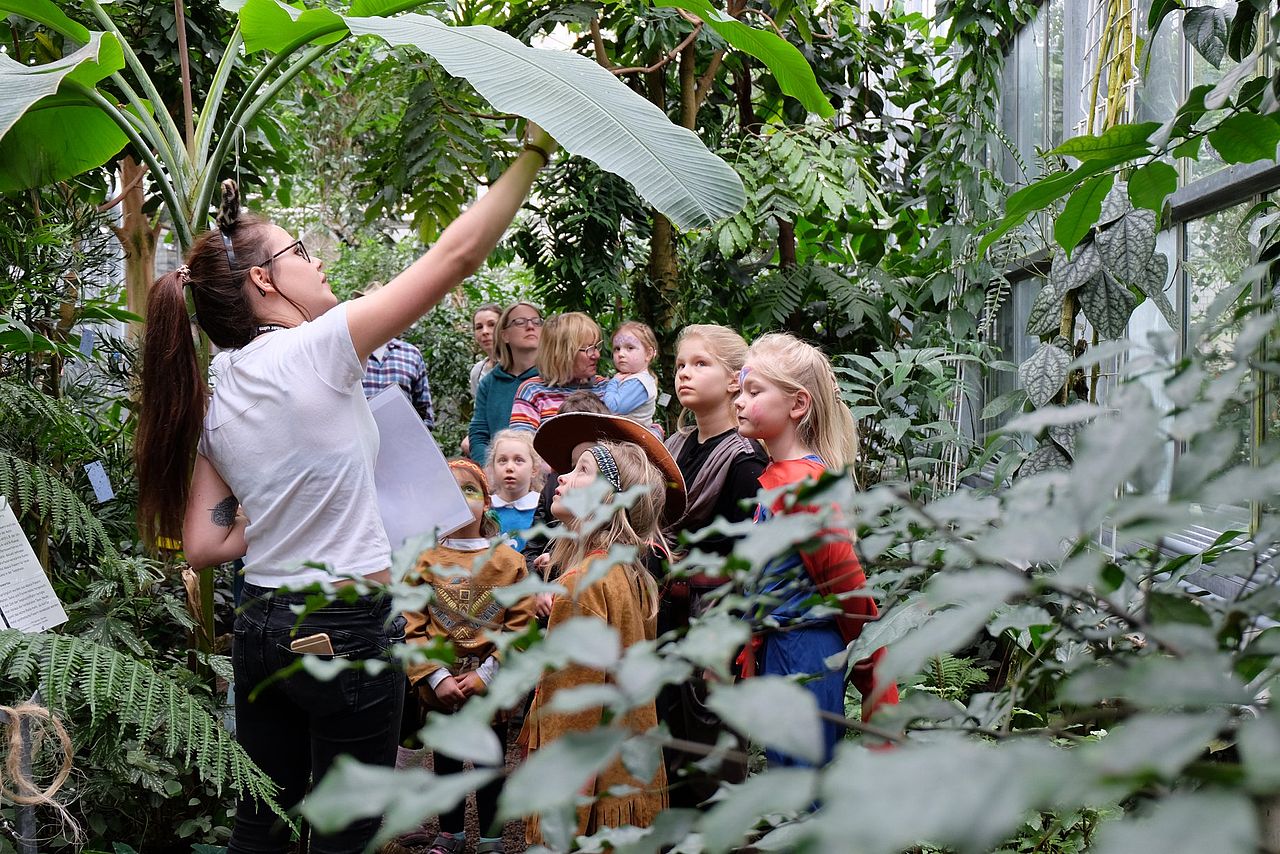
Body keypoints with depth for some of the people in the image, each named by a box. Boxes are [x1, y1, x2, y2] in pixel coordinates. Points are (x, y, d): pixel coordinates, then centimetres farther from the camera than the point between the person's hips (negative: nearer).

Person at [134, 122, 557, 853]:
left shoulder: (213, 407, 6)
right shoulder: (317, 348, -14)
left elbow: (202, 545, 5)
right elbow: (458, 254, -14)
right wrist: (536, 150, -9)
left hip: (263, 628, 7)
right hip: (349, 631, -7)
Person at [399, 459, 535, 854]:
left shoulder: (509, 561, -5)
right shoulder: (424, 561, -3)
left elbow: (520, 627, -7)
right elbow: (412, 628, -5)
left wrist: (484, 676, -13)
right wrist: (437, 678, -14)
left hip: (491, 687, -1)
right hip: (440, 686, 1)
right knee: (447, 763, 16)